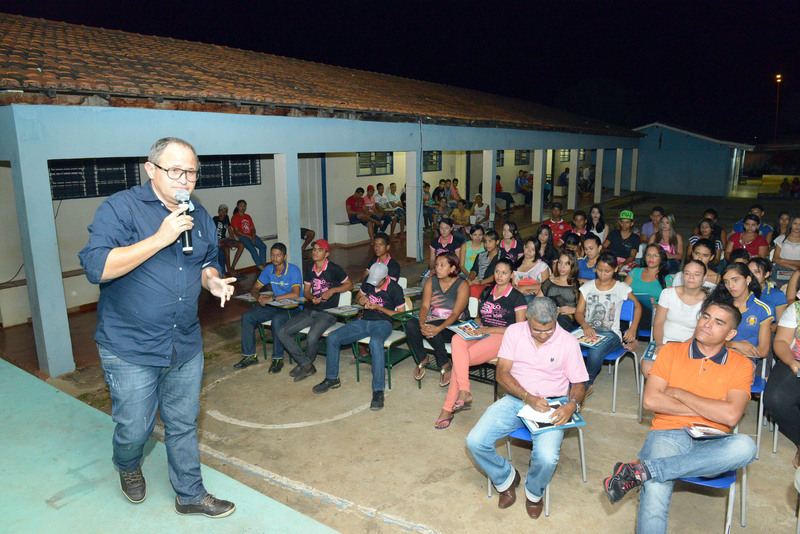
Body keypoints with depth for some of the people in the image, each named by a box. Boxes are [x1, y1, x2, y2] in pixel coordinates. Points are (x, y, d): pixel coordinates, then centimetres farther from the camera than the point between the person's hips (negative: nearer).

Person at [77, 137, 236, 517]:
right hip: (130, 348, -4)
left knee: (183, 426, 16)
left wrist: (212, 281, -4)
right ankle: (128, 467, 45)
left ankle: (190, 494, 34)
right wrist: (161, 238, -27)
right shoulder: (120, 207, -12)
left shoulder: (198, 216, 7)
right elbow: (96, 266, -22)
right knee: (134, 429, 10)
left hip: (186, 346, 5)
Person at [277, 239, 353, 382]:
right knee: (282, 332, -9)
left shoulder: (334, 269, -6)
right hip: (311, 310, 7)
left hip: (328, 312, -7)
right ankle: (307, 365, -6)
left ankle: (305, 363, 1)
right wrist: (311, 298, -4)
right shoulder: (309, 269, 12)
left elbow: (349, 285, 3)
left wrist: (333, 290, -11)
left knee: (312, 337, -32)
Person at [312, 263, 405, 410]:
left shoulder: (395, 289, -8)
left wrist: (378, 308, -13)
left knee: (375, 342, -42)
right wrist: (361, 299, -1)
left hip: (383, 322, -6)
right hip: (364, 321, 6)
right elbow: (358, 297, 25)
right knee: (332, 337, -11)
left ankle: (378, 391, -39)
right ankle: (332, 379, 7)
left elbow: (401, 314, -5)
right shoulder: (368, 282, 7)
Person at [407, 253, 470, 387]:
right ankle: (422, 359, -6)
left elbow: (456, 313, -17)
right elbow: (424, 306, -3)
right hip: (432, 322, 5)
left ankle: (445, 365, -14)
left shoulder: (462, 285, -8)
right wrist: (422, 324, -25)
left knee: (432, 331, -36)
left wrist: (438, 328, -33)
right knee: (410, 324, -26)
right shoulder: (431, 281, 6)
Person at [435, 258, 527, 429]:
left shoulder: (517, 297, 2)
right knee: (457, 340, -32)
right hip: (481, 334, 5)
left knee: (459, 360, -28)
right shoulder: (486, 292, 20)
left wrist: (490, 329, -11)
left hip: (502, 337, -5)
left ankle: (448, 408, -17)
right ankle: (464, 393, -34)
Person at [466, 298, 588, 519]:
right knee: (475, 442, -17)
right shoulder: (514, 332, -3)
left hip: (551, 407, -2)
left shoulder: (568, 342, -6)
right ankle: (506, 478, 15)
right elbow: (502, 373, -5)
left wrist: (572, 405, -22)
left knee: (547, 458, -28)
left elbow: (578, 384, 2)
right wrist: (529, 398, -19)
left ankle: (534, 493, 10)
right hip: (515, 399, 2)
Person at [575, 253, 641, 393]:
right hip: (587, 330, 2)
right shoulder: (587, 287, 12)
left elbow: (637, 306, 17)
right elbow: (579, 312, 8)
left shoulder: (621, 287, 8)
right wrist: (585, 325, -15)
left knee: (594, 353, -36)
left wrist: (632, 329, 3)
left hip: (611, 333, -2)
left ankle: (586, 385, -7)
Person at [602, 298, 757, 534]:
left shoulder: (740, 365, 9)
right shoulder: (671, 351, 11)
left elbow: (731, 415, -8)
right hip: (667, 435, -1)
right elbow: (650, 399, -2)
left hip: (710, 445, 2)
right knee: (655, 493, -34)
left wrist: (678, 393, -3)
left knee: (745, 446, -35)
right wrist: (706, 409, -3)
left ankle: (641, 470, -34)